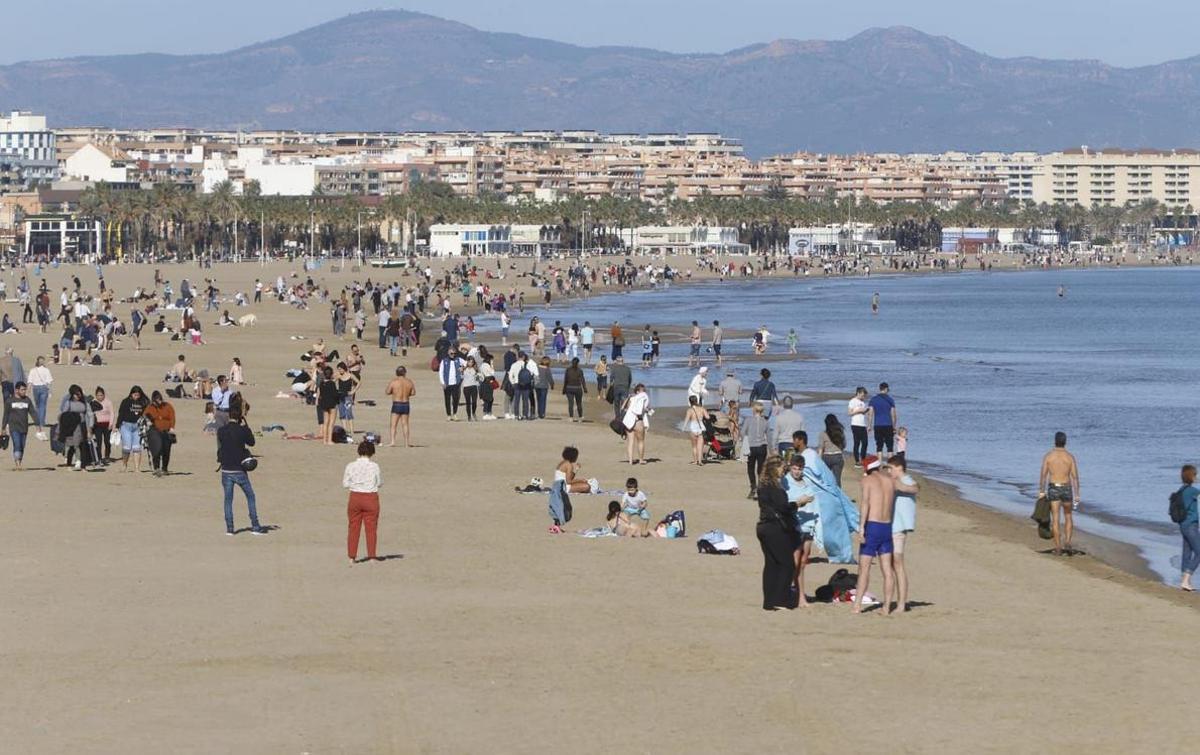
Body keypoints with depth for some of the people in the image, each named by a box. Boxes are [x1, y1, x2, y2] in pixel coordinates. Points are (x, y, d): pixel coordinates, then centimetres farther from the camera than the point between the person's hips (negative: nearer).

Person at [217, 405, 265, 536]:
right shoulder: (242, 430, -10)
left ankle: (229, 528, 6)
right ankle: (255, 526, 8)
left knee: (228, 499, 10)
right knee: (250, 497, 10)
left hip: (226, 470, 2)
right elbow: (251, 442, 8)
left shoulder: (221, 431, -3)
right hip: (239, 471, -2)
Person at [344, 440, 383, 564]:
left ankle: (352, 557, 10)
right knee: (371, 528, 9)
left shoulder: (351, 466, -5)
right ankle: (371, 556, 12)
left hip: (355, 497, 1)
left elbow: (345, 484, -1)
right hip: (371, 498, -1)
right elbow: (380, 482, 0)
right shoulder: (374, 466, -9)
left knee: (354, 528, 10)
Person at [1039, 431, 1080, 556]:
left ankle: (1058, 548, 2)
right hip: (1066, 489, 1)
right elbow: (1075, 477, -4)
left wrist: (1041, 492, 0)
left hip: (1053, 489, -1)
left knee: (1055, 520, 3)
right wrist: (1077, 495, 0)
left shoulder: (1048, 456, -4)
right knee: (1068, 517, 17)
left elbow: (1043, 475, -6)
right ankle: (1067, 543, 1)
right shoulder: (1070, 457, -3)